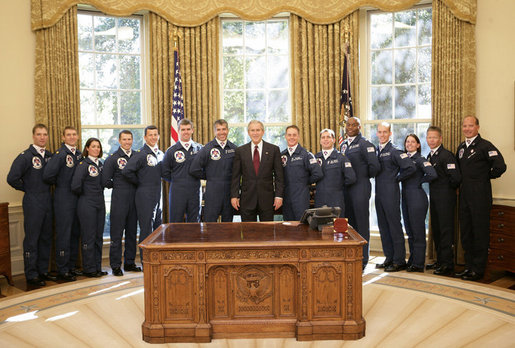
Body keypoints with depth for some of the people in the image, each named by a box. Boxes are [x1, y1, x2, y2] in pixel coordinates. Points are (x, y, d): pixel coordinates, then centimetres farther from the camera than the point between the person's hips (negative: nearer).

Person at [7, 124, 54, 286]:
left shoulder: (49, 156, 9)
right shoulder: (26, 156, -10)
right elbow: (12, 178, -16)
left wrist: (46, 188, 6)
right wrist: (27, 188, -3)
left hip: (47, 201, 6)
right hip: (33, 203, -6)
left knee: (46, 238, 12)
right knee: (32, 239, 0)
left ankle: (43, 271, 24)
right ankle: (31, 275, 9)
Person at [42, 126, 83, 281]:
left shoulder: (79, 154, 11)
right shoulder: (60, 154, -12)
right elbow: (47, 175, -21)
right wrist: (58, 184, -4)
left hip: (77, 198, 7)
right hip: (63, 199, -7)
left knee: (75, 233, 13)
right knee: (63, 234, -1)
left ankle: (71, 267, 24)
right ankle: (62, 270, 8)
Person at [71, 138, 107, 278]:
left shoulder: (100, 164, 11)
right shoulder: (83, 165, -11)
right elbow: (75, 186, -20)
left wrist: (99, 194, 7)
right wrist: (83, 194, -3)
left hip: (100, 203, 7)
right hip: (87, 204, -7)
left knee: (99, 236, 11)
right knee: (88, 237, 0)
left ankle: (97, 267, 20)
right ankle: (89, 269, 10)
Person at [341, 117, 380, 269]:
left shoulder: (365, 144, -10)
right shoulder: (344, 145, 15)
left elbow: (374, 166, -19)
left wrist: (366, 177, -4)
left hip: (360, 188, -8)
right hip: (346, 188, 8)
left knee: (362, 224, 0)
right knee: (349, 223, 14)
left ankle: (363, 259, 9)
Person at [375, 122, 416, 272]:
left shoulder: (394, 151, -9)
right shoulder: (375, 150, 12)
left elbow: (411, 167, -17)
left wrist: (397, 179, -8)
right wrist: (380, 181, 7)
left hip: (391, 193, -7)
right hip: (379, 192, 7)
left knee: (394, 226, -1)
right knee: (383, 226, 12)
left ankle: (399, 261, 8)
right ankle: (389, 258, 22)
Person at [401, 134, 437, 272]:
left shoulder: (420, 159, -8)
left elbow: (432, 174, -22)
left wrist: (419, 181, -9)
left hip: (417, 197, -7)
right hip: (405, 197, 7)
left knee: (418, 231, -1)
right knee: (409, 231, 14)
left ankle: (418, 264, 7)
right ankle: (412, 260, 24)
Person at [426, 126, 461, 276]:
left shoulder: (447, 155, -14)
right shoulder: (429, 156, 13)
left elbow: (456, 178, -20)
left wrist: (449, 189, -5)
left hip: (445, 198, -9)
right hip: (434, 197, 9)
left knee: (446, 230, -4)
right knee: (436, 230, 14)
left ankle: (448, 265, 3)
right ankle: (440, 260, 26)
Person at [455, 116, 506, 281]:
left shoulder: (485, 146, -8)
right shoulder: (461, 148, 14)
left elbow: (500, 167, -17)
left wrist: (486, 176, -3)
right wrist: (463, 182, 11)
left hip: (480, 195, -7)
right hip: (464, 195, 7)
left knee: (480, 233, 0)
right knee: (466, 232, 11)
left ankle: (478, 269, 8)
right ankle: (469, 266, 22)